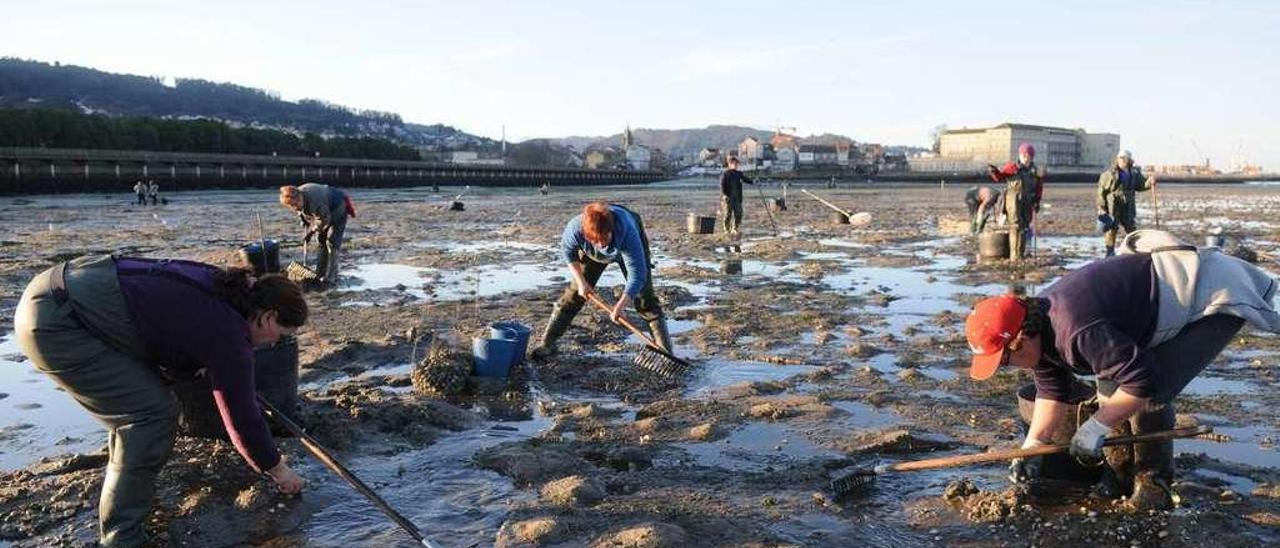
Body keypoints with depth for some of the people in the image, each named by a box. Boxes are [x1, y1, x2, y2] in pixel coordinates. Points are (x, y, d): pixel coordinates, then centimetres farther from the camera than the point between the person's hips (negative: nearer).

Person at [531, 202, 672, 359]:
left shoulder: (628, 234, -47)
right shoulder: (575, 229, -39)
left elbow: (637, 274, -41)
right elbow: (567, 252, -15)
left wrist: (621, 304, -49)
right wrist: (581, 281, -17)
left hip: (629, 248, -2)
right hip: (591, 253, 2)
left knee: (645, 297, -8)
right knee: (575, 293, -1)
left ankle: (665, 351, -3)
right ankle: (547, 343, 9)